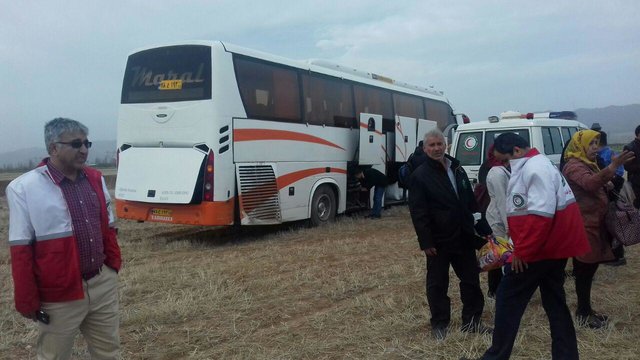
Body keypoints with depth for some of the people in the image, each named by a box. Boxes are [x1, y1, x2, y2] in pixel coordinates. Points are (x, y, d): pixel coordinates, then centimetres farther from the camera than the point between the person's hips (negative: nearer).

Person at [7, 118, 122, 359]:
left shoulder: (95, 180, 5)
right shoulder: (24, 188, -12)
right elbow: (20, 251, -10)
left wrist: (113, 265, 11)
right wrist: (27, 301, -8)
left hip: (103, 285, 5)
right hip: (60, 296, -5)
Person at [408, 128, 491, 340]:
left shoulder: (457, 169, 11)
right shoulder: (420, 175, -10)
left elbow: (470, 201, 17)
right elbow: (418, 212, -15)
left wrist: (476, 227, 13)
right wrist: (426, 242, -18)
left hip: (463, 237, 6)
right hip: (438, 240, -6)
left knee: (471, 279, 13)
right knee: (437, 284, 6)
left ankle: (471, 321, 27)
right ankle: (439, 324, 18)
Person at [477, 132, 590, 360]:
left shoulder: (535, 169, -20)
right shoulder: (530, 167, 14)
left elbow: (541, 214, -27)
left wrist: (521, 251, -22)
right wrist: (521, 244, 16)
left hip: (538, 249, -10)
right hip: (553, 247, 10)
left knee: (507, 300, 1)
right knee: (555, 302, 16)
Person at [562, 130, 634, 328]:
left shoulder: (588, 164, 17)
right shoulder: (573, 166, -15)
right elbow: (589, 183, -35)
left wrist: (607, 186, 4)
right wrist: (612, 167, -47)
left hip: (594, 223, 10)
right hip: (583, 226, -10)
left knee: (588, 269, 15)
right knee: (585, 270, -4)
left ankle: (585, 310, 24)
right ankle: (584, 314, 5)